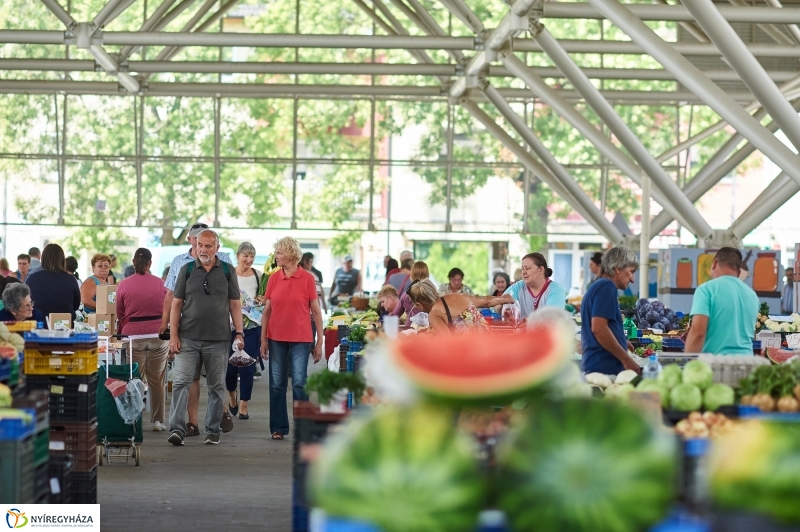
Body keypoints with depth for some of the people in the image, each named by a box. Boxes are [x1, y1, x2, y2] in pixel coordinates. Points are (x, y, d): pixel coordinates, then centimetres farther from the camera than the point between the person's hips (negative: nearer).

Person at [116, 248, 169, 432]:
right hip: (158, 333, 1)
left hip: (133, 334, -1)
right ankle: (157, 420, 12)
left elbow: (119, 314, 7)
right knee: (157, 381, 8)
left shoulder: (124, 285, -3)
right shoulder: (160, 284, -2)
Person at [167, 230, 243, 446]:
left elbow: (234, 304, 7)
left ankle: (212, 431, 15)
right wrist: (173, 335, -2)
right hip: (188, 338, 0)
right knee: (181, 382, -9)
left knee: (216, 386, 6)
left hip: (218, 339, 1)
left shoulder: (227, 271, 5)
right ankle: (177, 429, -12)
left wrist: (239, 333, -2)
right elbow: (176, 303, 5)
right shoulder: (187, 270, 5)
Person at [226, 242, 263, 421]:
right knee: (230, 365, -1)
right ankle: (232, 395, 29)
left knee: (248, 367, -2)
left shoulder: (259, 276, 7)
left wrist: (263, 301, -5)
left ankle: (243, 406, 8)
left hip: (252, 327, 1)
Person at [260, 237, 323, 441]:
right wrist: (263, 340, 4)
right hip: (276, 338, 3)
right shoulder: (273, 279, 5)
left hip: (300, 339, -3)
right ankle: (278, 428, 12)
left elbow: (316, 311, 0)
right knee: (277, 384, 5)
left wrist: (320, 341, -2)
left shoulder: (307, 279, -2)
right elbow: (267, 310, 8)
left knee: (299, 383, -6)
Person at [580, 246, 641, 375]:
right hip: (605, 368, -10)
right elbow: (598, 328, -19)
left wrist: (622, 342, 26)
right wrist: (627, 359, -15)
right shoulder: (607, 287, -8)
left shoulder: (596, 287, 22)